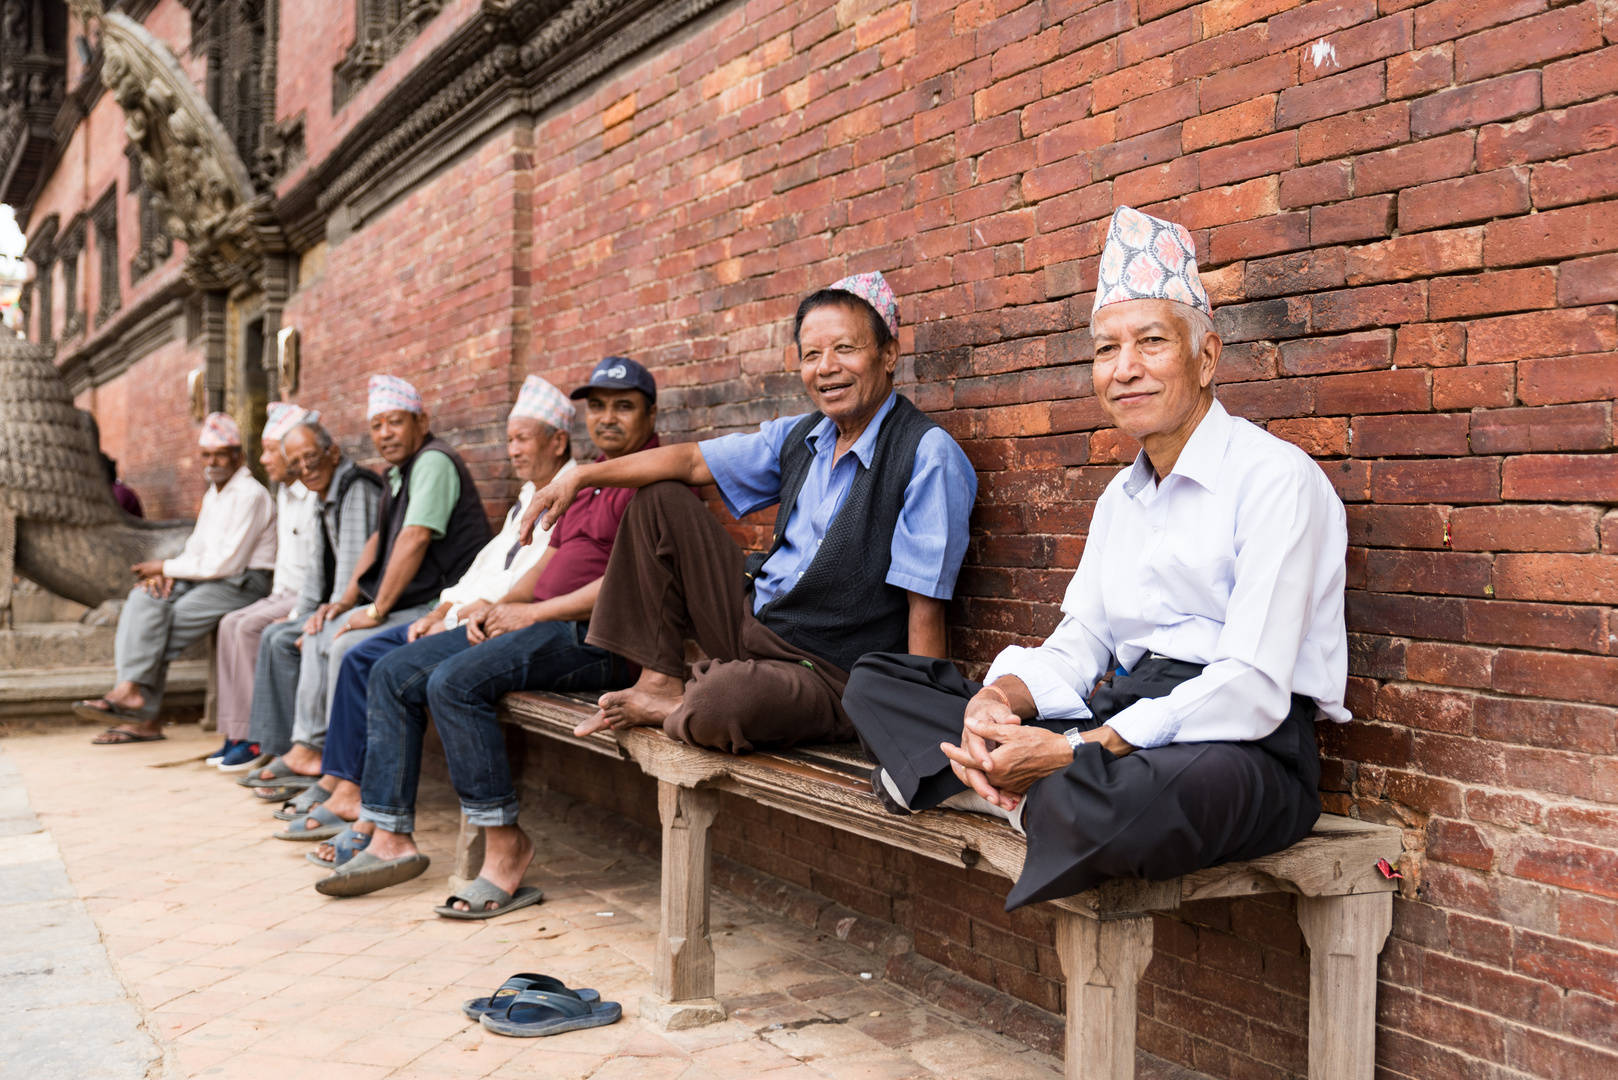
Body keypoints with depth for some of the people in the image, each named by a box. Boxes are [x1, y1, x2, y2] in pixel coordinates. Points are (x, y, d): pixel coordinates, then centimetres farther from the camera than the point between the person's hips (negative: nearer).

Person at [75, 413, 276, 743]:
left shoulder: (250, 496, -14)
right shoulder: (213, 493, 19)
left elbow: (226, 563, -19)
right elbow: (197, 548, 16)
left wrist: (167, 567, -10)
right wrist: (167, 574, -6)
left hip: (242, 582, -8)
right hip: (205, 577, 8)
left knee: (164, 620, -23)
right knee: (143, 599, -14)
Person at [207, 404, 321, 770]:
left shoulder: (316, 496, -17)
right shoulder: (284, 493, 15)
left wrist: (297, 613, -23)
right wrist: (276, 597, 10)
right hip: (285, 594, 10)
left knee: (250, 628, -22)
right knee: (230, 623, -5)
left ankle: (258, 739, -16)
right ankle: (235, 733, -5)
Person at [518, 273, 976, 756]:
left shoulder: (927, 455, -17)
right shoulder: (799, 436, 6)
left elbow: (925, 607, -20)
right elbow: (693, 461, 13)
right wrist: (584, 476, 7)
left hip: (829, 676, -7)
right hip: (751, 621, 8)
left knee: (715, 706, -39)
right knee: (660, 499, 8)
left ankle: (681, 706, -1)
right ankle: (661, 679, 6)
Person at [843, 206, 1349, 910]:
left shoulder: (1277, 478, -9)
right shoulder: (1121, 497, 18)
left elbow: (1254, 689, -19)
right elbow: (1078, 646, 14)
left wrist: (1072, 751, -24)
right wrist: (1001, 697, -10)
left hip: (1245, 747, -7)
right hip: (1117, 726, 7)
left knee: (1122, 797, -43)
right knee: (877, 684, 3)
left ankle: (1048, 801, -10)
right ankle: (1034, 797, -15)